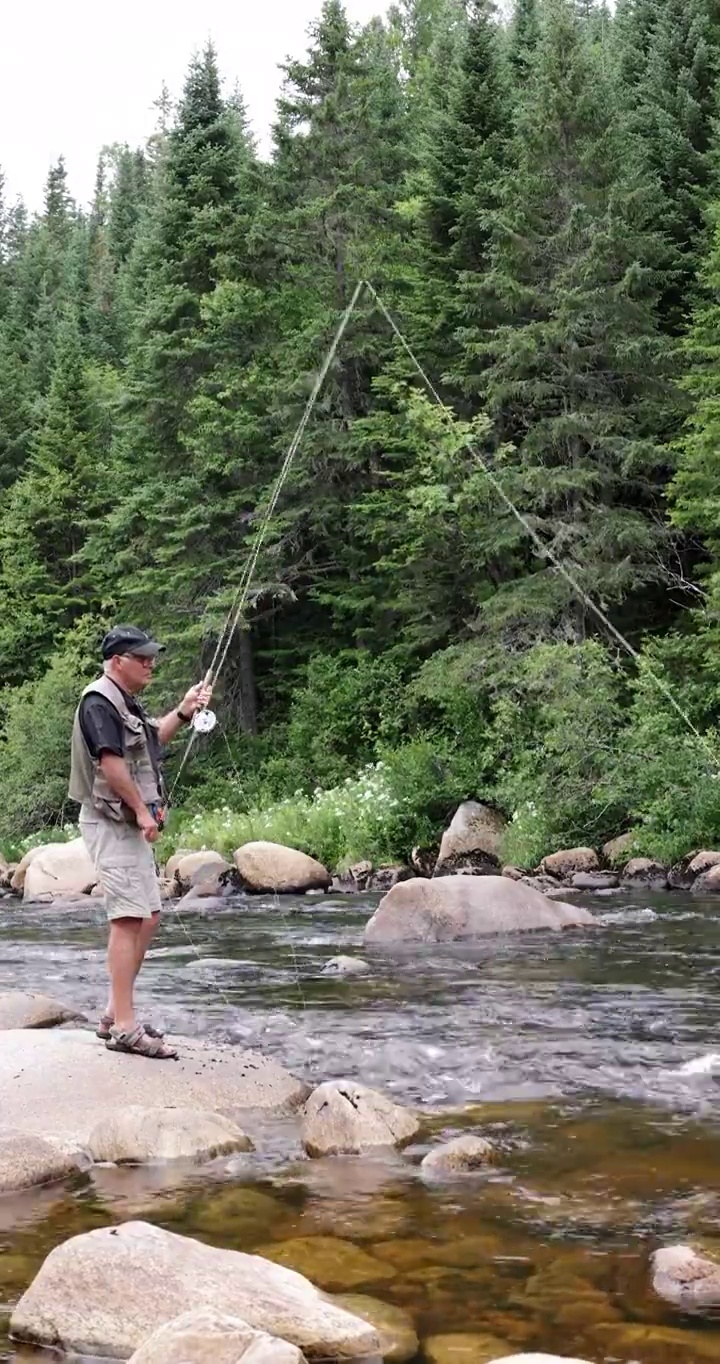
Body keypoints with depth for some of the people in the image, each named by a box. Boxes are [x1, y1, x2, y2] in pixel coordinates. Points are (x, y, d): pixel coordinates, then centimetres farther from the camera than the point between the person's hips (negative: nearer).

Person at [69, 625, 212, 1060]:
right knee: (129, 918, -14)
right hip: (111, 823, -11)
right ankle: (124, 1028, -14)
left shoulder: (126, 702, 16)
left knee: (148, 916, 13)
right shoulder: (99, 702, -15)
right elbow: (110, 761, -24)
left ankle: (116, 1013, 20)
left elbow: (149, 743, 30)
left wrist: (183, 712, 19)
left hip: (131, 825, 11)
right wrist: (142, 810, -19)